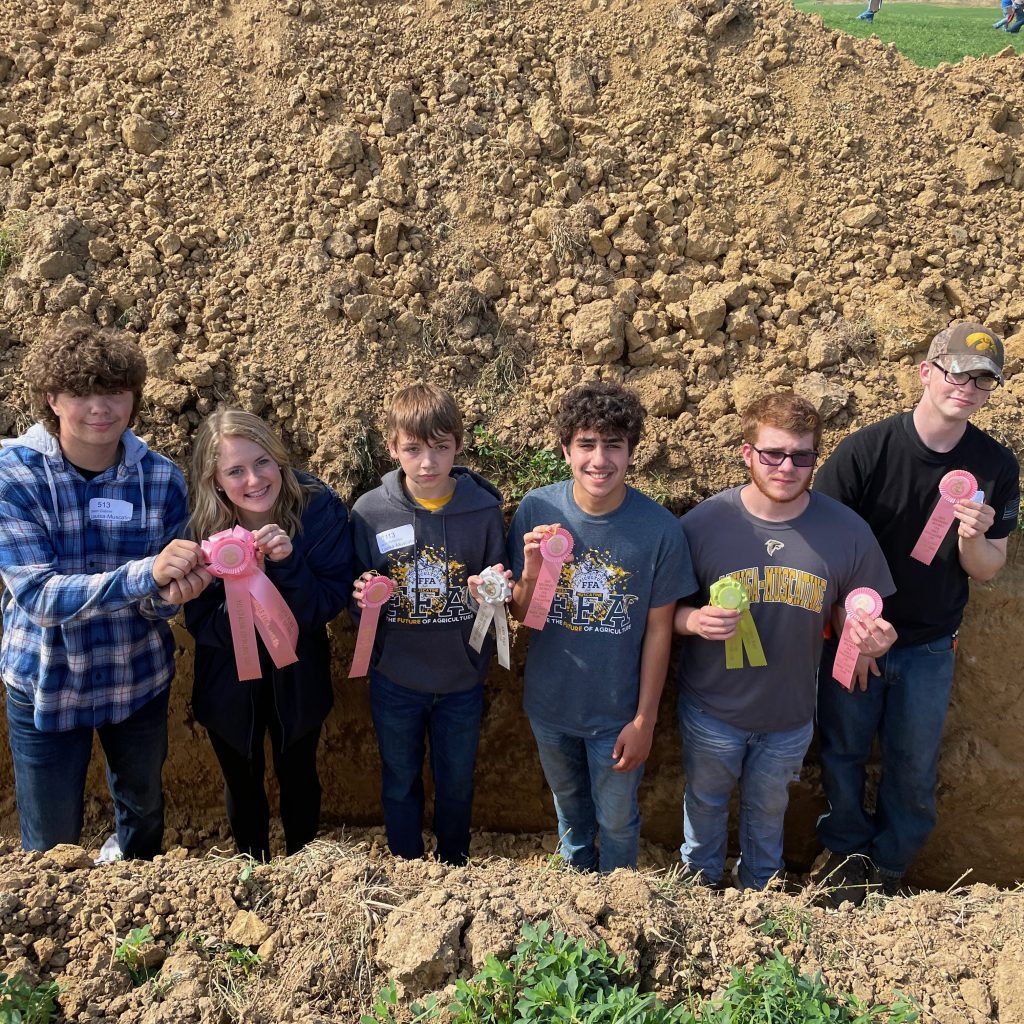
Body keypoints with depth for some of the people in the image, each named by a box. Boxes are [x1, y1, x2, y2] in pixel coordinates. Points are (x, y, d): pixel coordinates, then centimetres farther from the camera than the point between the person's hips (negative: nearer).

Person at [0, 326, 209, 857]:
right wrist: (146, 573, -41)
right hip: (46, 686, -3)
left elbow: (158, 598, -7)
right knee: (51, 846, 12)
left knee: (144, 810, 27)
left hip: (141, 680, 3)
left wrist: (170, 593, -32)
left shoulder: (162, 477, -12)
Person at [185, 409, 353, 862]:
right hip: (228, 682, 0)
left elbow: (329, 605, -21)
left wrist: (289, 562, -38)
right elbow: (200, 623, -18)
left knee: (298, 778, 22)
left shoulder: (320, 509, -23)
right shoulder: (201, 527, -21)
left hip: (297, 676, 0)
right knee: (242, 785, 21)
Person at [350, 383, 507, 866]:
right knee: (400, 784, 20)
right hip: (394, 680, 0)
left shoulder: (484, 509, -13)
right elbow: (356, 598, -1)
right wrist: (365, 598, -23)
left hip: (462, 680, 0)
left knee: (457, 784, 20)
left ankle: (454, 863, 47)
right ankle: (405, 867, 45)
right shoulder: (369, 511, -11)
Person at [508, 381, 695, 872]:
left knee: (617, 821, 20)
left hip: (618, 711, -2)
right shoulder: (537, 509, -17)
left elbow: (658, 629, -11)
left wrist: (645, 720, -7)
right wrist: (531, 573, -29)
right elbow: (522, 615, -8)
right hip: (549, 703, 2)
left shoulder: (659, 528, -21)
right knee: (569, 806, 29)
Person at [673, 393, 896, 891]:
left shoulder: (847, 531, -16)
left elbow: (850, 612, -3)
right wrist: (694, 621, -30)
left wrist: (867, 634, -26)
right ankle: (700, 882, 56)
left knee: (767, 810, 27)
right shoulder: (702, 523, -20)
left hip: (789, 716, 1)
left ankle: (759, 892, 56)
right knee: (705, 803, 26)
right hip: (712, 708, -1)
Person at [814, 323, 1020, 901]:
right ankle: (848, 852, 38)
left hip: (930, 647, 2)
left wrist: (973, 539, -23)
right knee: (844, 754, 14)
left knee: (915, 768, 14)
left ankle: (891, 865, 38)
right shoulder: (865, 450, -17)